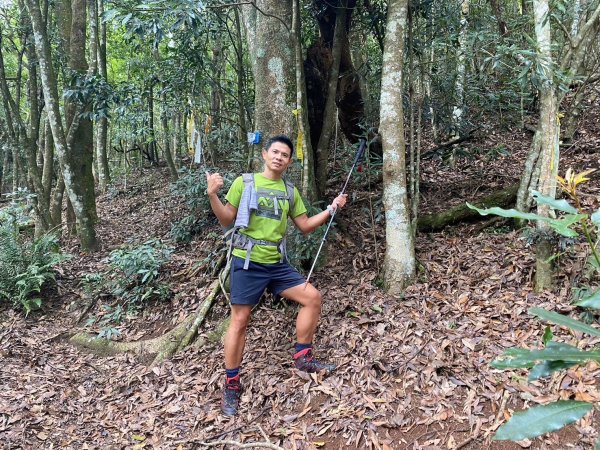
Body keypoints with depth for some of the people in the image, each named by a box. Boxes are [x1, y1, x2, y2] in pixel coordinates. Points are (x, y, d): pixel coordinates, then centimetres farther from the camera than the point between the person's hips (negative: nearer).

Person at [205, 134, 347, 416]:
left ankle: (302, 358, 13)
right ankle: (231, 385, 12)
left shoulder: (290, 191, 12)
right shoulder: (244, 182, -2)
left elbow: (305, 226, 15)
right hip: (248, 262, -5)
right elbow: (226, 220, -2)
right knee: (239, 320, -2)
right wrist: (212, 195, -18)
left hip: (277, 264, 5)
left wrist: (331, 209, 6)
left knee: (312, 297, -2)